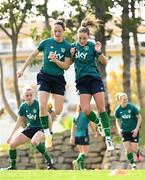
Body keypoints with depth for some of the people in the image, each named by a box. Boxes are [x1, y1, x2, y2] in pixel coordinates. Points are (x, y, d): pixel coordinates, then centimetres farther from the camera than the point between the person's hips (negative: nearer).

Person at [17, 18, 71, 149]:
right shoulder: (46, 42, -2)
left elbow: (66, 66, -4)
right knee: (42, 105, -19)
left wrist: (55, 60, -21)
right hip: (44, 76, 0)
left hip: (58, 79, 1)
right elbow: (33, 55, 11)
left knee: (58, 111, -4)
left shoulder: (67, 46, -3)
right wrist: (22, 69, 13)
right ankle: (47, 134, -8)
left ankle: (47, 117, 33)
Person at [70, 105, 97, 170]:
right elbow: (92, 124, 1)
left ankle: (81, 167, 6)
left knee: (81, 152, 14)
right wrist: (94, 132, 17)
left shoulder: (75, 117, 8)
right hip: (84, 135, -6)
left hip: (77, 135, 6)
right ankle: (77, 161, -27)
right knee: (85, 152, -3)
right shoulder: (86, 115, -6)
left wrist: (72, 136, -3)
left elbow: (73, 127, 2)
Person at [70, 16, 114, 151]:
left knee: (101, 108, -8)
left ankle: (108, 137, -4)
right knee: (85, 110, -11)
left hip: (94, 79, -3)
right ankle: (99, 123, 19)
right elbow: (70, 63, 18)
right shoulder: (74, 46, 5)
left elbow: (105, 62, -7)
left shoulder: (92, 46, -5)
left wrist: (99, 52, -25)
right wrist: (71, 55, -3)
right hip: (81, 82, 3)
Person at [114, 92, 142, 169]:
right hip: (124, 131, 2)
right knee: (127, 149, -6)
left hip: (134, 131, -2)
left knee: (133, 149, -4)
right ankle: (133, 165, 12)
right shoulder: (117, 110, -8)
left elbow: (139, 118, -6)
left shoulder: (132, 107, -17)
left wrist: (136, 129, -12)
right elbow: (117, 120, 9)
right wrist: (119, 129, -8)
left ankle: (138, 153, 34)